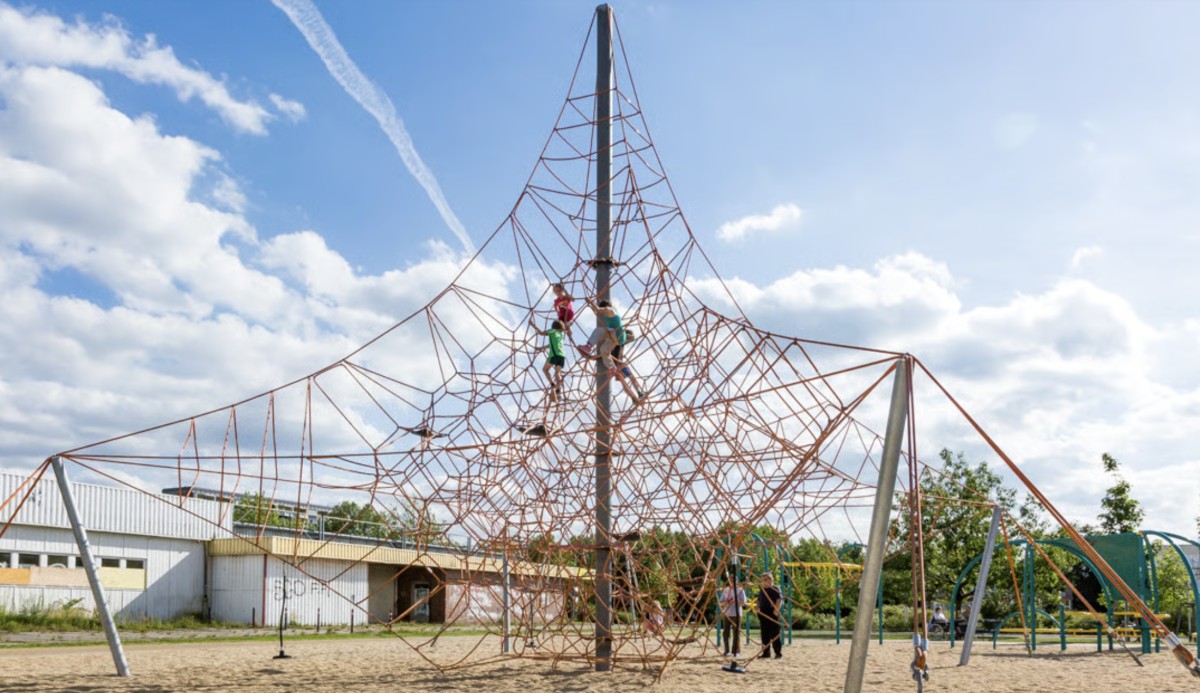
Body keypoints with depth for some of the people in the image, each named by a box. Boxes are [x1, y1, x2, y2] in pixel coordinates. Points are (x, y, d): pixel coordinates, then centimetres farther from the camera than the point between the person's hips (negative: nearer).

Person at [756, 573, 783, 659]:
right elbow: (759, 600, 27)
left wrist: (776, 610, -22)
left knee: (774, 634, -5)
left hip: (772, 614, -7)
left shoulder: (775, 589, -6)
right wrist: (757, 607, 9)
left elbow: (779, 600, -14)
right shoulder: (761, 590, 17)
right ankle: (766, 653, 16)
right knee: (765, 635, 9)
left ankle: (778, 653, 1)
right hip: (763, 614, 7)